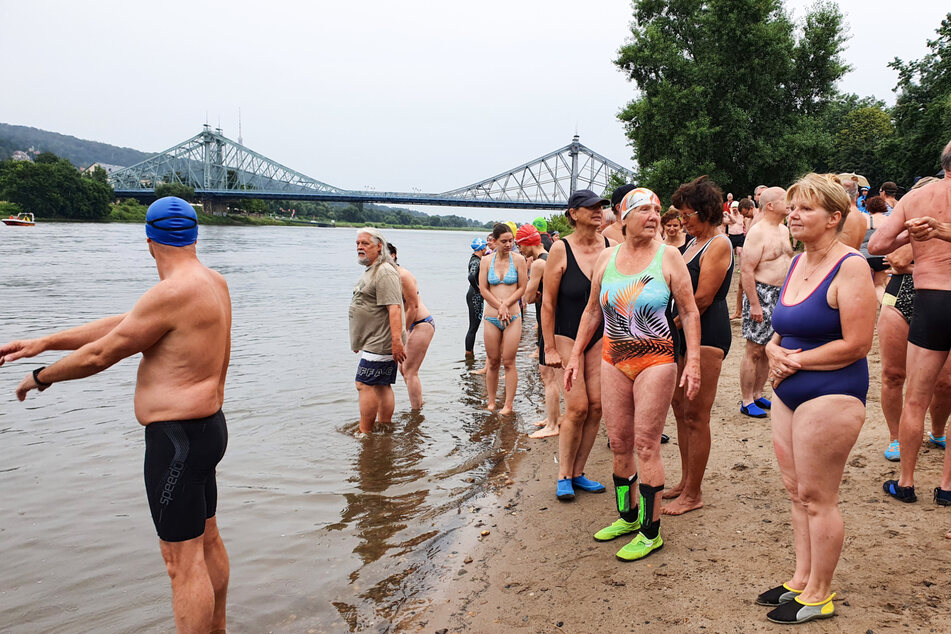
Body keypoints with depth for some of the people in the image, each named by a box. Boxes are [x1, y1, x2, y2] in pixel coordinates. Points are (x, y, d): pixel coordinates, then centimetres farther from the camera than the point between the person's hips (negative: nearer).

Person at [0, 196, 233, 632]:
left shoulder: (172, 293, -23)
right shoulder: (212, 282, 7)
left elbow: (102, 354, -13)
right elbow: (121, 323, 10)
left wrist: (42, 377, 5)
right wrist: (44, 342, 11)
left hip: (176, 439, -10)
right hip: (206, 428, 10)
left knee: (183, 561, -1)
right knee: (207, 541, 23)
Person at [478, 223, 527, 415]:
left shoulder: (518, 260, 0)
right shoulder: (486, 261, 4)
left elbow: (522, 288, 0)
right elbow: (483, 289, 2)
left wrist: (506, 304, -11)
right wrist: (499, 307, -8)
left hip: (513, 316, -2)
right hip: (491, 317, 2)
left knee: (508, 362, -2)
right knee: (493, 362, 8)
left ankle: (508, 404, 6)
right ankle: (491, 402, 21)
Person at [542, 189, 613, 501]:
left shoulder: (611, 247, 0)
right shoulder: (561, 249, -10)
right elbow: (548, 302, -8)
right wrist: (549, 348, -9)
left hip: (600, 336, 4)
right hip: (567, 335, -4)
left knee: (596, 405, 1)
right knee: (577, 406, -8)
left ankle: (578, 473, 16)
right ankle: (564, 476, 8)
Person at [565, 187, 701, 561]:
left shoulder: (668, 257, -4)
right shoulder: (607, 258, 7)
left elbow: (690, 312, -3)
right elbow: (592, 310, 15)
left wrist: (693, 361, -10)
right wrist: (576, 355, 12)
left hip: (655, 360, -4)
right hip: (613, 359, 4)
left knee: (646, 445, -3)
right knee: (618, 442, 10)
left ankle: (651, 531, 10)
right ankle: (627, 516, 28)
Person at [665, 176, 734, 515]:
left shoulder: (719, 244, -11)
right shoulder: (694, 243, 18)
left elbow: (702, 298, -17)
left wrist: (671, 325, -10)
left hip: (707, 334, -10)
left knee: (696, 416, -4)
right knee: (680, 407, 14)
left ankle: (693, 494, 7)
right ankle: (685, 482, 26)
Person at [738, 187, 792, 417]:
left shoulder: (784, 230, 14)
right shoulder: (758, 232, -13)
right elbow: (746, 270, -18)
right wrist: (754, 304, -22)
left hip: (782, 295, 8)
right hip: (762, 293, -8)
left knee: (768, 350, 13)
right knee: (754, 350, -4)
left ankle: (757, 395, 23)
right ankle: (746, 401, 3)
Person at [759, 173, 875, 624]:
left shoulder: (850, 267, -15)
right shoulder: (797, 263, 11)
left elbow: (856, 344, -20)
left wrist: (796, 359, -12)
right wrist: (773, 349, -3)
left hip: (830, 394, -8)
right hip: (788, 392, 8)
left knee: (817, 497, 1)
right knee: (797, 492, 15)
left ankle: (819, 594, 17)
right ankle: (802, 579, 29)